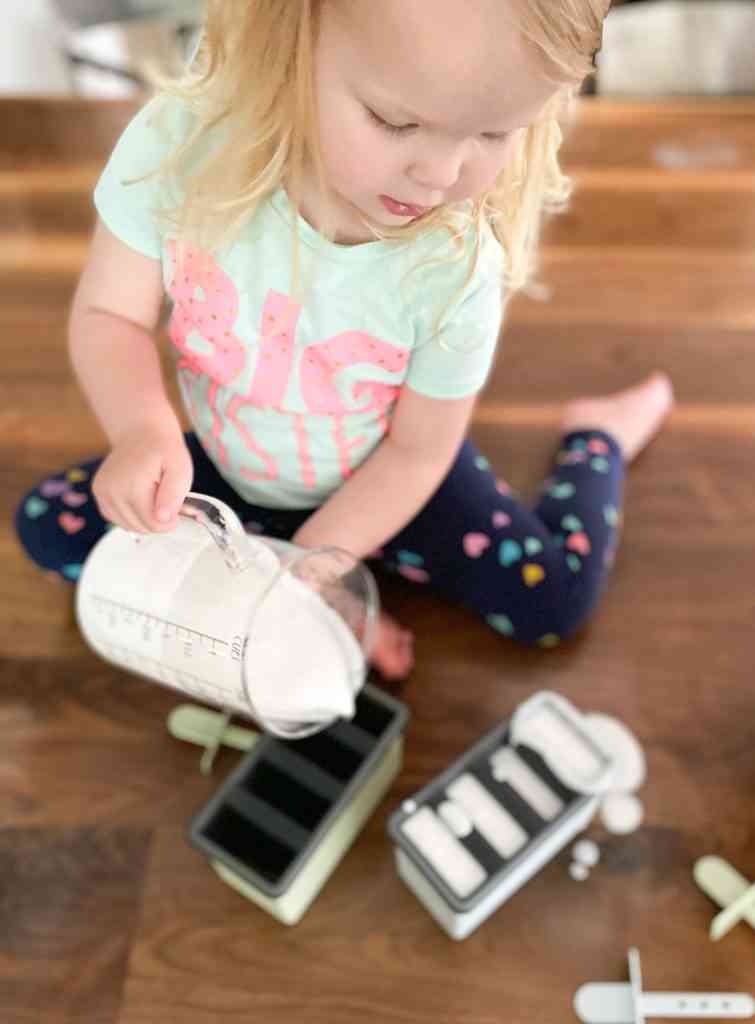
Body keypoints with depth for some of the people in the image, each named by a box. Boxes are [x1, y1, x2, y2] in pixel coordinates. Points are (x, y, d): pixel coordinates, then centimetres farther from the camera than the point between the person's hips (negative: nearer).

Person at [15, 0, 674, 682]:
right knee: (48, 524, -10)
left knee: (554, 600, -15)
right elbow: (109, 316, -18)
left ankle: (597, 436, 17)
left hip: (378, 480, -2)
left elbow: (416, 451, -17)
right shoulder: (181, 143, -28)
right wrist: (144, 430, -38)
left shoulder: (456, 269, -30)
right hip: (232, 468, 3)